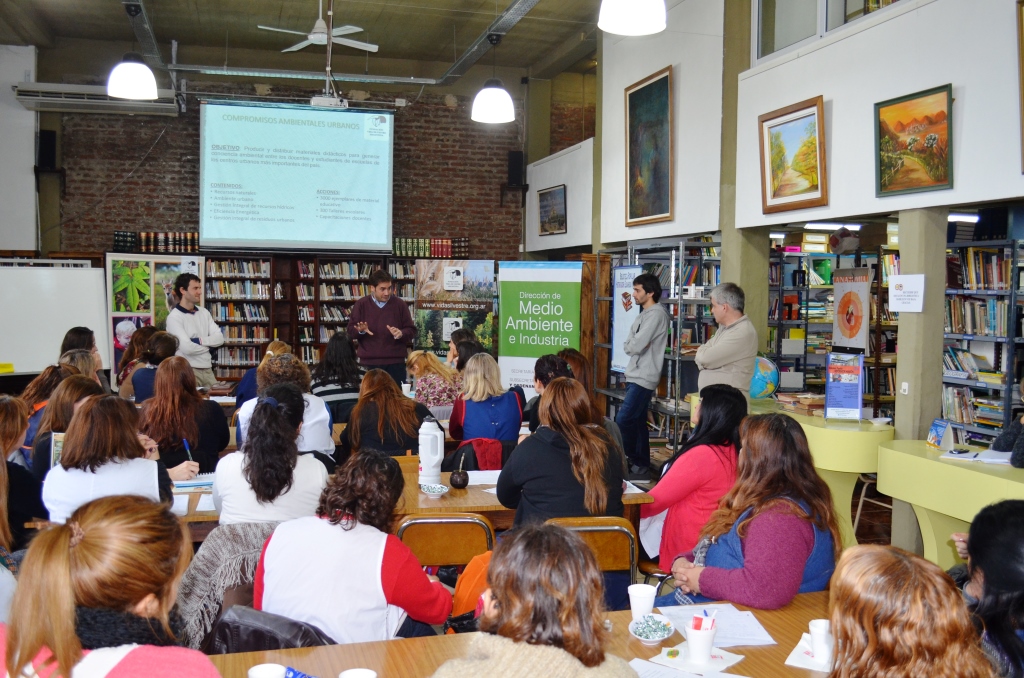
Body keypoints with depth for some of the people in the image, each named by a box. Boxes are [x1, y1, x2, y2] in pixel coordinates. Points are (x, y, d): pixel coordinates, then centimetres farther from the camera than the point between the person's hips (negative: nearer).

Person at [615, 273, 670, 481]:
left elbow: (636, 346, -21)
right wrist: (634, 345, -8)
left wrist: (634, 344, -1)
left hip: (644, 378, -10)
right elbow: (628, 346, 11)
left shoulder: (656, 314, -14)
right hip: (635, 375, 10)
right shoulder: (644, 314, 17)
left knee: (623, 420, -13)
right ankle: (641, 466, 17)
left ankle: (637, 465, -5)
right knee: (637, 422, 11)